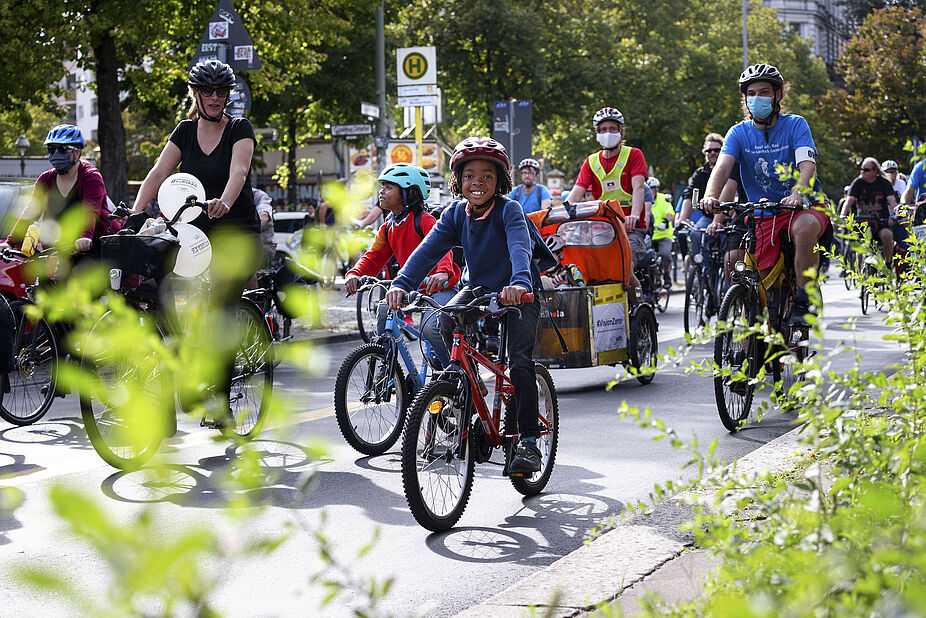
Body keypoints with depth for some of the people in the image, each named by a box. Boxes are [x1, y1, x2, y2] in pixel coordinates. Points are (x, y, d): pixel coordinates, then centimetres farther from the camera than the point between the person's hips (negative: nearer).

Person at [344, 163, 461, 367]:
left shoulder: (425, 220, -15)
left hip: (441, 287, -7)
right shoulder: (387, 229, 9)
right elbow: (373, 258, 4)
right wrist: (354, 275, -19)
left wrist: (443, 272, -52)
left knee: (430, 329, -29)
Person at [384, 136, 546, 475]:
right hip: (478, 288, 4)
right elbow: (429, 249, -18)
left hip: (517, 294, -4)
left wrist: (520, 282, -60)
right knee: (447, 322, -26)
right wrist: (401, 283, -34)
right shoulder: (456, 213, -7)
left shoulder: (508, 210, -21)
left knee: (519, 361, -20)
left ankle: (528, 441, -12)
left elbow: (520, 246, -39)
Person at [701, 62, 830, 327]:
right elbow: (722, 167, -16)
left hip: (803, 206, -2)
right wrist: (710, 196, -38)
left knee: (804, 228, -38)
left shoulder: (795, 125, -5)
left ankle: (802, 304, -24)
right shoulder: (739, 133, 1)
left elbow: (808, 166, -20)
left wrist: (798, 194, -42)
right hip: (763, 215, 2)